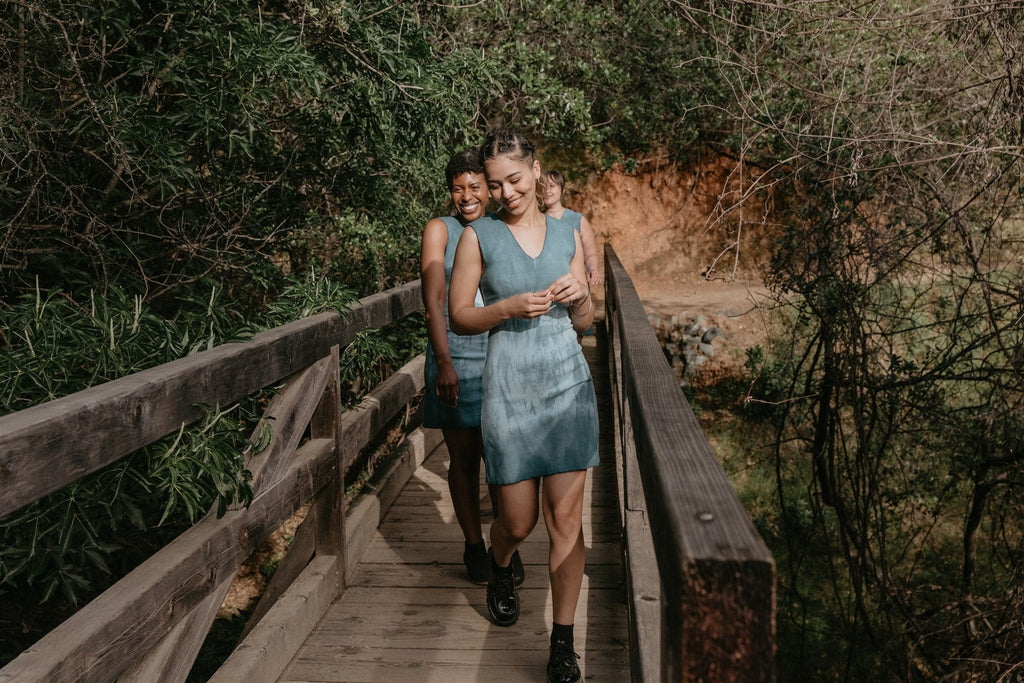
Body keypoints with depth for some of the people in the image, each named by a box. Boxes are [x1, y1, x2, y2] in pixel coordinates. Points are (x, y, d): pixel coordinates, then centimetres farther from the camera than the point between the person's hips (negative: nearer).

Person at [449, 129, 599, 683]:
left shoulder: (567, 235, 8)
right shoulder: (478, 236, 0)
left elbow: (584, 322, 14)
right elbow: (460, 317, 0)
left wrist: (579, 297, -8)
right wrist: (510, 308, -16)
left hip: (568, 383, 2)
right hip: (509, 388, -2)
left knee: (566, 518, 0)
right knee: (518, 522, 7)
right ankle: (500, 570, 43)